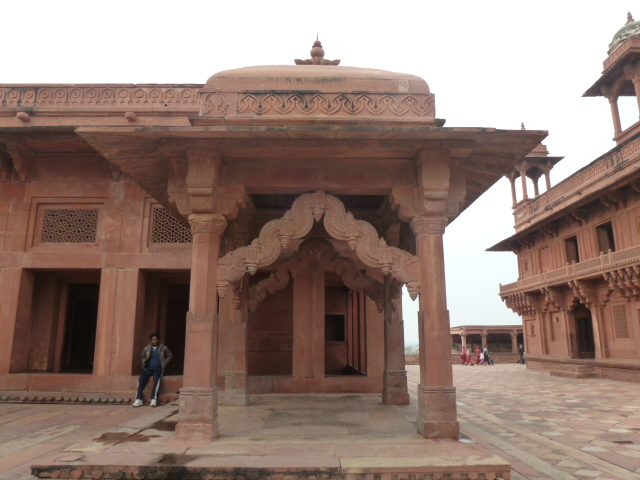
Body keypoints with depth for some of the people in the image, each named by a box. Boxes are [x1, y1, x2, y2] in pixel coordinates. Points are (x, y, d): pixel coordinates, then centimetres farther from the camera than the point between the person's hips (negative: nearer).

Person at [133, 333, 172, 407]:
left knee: (156, 378, -34)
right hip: (149, 368, 3)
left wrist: (164, 364, -3)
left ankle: (154, 399, -37)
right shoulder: (147, 348, 11)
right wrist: (144, 365, 12)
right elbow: (143, 356, 27)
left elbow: (170, 355, 7)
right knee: (141, 378, -26)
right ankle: (139, 399, -26)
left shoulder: (163, 348, 3)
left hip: (159, 368, -3)